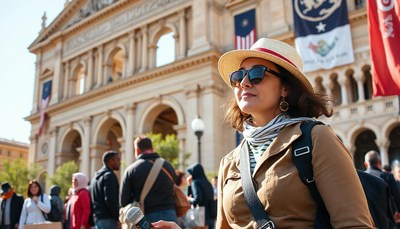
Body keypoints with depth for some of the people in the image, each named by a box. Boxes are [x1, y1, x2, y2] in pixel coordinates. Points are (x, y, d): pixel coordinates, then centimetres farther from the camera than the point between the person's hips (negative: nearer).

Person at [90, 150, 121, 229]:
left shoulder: (96, 177, 20)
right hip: (108, 219, -9)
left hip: (97, 217, 9)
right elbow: (110, 199, -20)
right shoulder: (109, 175, -10)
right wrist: (118, 217, -13)